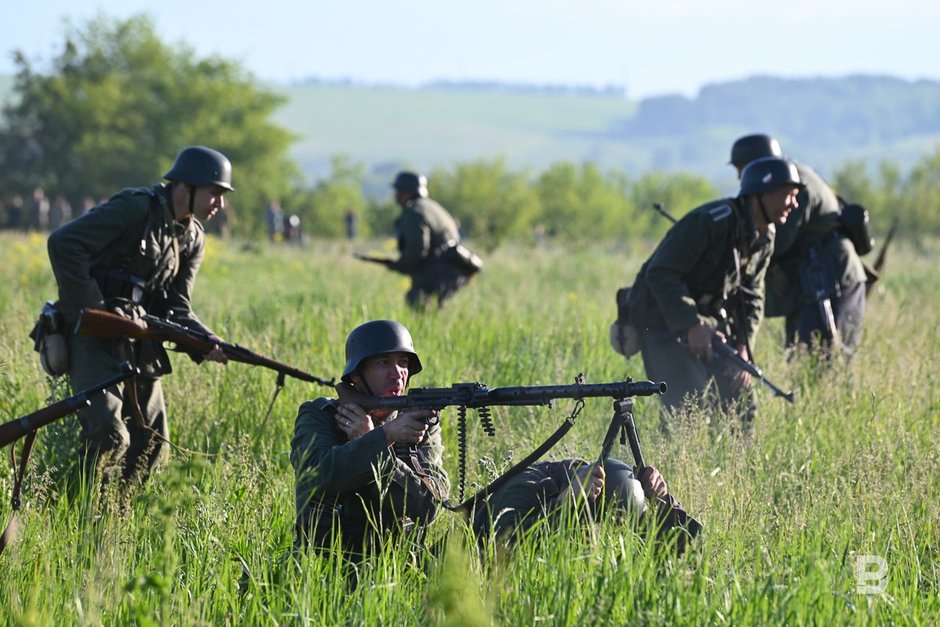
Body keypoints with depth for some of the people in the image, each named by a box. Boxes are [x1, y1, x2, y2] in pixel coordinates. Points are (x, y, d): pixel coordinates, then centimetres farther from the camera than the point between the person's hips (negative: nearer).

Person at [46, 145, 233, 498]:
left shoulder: (193, 239, 10)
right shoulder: (137, 208, -15)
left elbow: (176, 307, 9)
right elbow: (63, 243, -21)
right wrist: (91, 309, -21)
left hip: (138, 343, 8)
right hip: (93, 336, -8)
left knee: (152, 443, 7)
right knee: (109, 434, -21)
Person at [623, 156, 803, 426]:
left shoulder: (764, 238, 5)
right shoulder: (712, 221, -23)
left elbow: (751, 296, 13)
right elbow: (660, 274, -26)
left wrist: (743, 346, -3)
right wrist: (692, 324, -33)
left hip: (708, 320, 9)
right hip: (664, 320, -9)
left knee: (741, 403, 7)